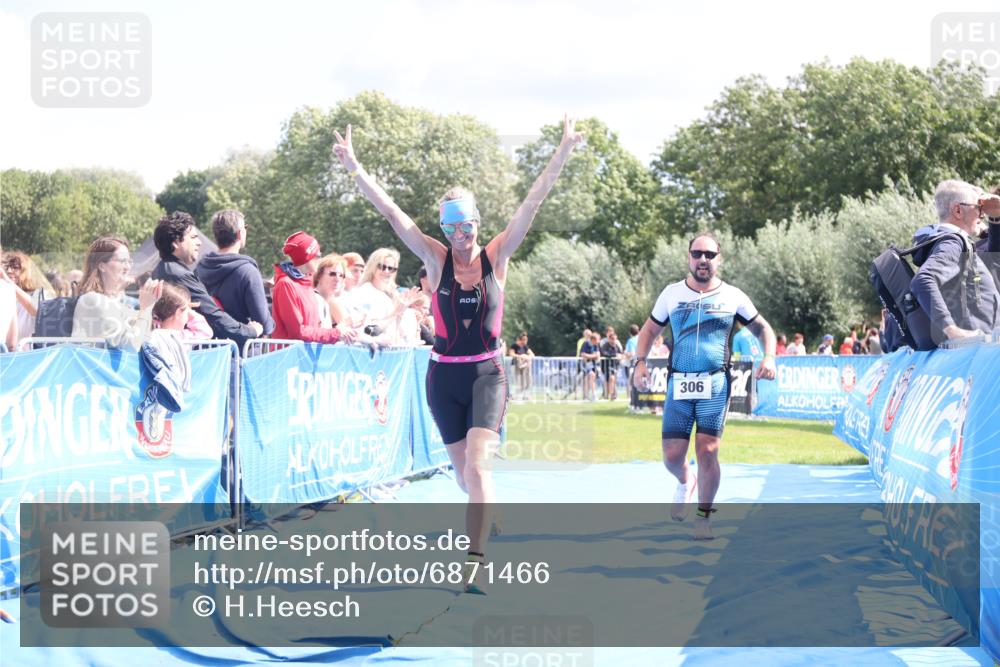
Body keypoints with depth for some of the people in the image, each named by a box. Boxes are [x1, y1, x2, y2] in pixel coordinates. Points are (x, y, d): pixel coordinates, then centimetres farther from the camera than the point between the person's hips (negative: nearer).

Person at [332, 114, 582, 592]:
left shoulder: (496, 256, -2)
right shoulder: (435, 258, 0)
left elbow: (532, 204, -8)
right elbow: (390, 211, -7)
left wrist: (563, 153, -13)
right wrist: (353, 168, -15)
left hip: (486, 373, -2)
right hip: (443, 374, 2)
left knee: (476, 465, -18)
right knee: (463, 472, 11)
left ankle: (475, 562, -23)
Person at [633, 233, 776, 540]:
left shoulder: (733, 296, 6)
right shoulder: (672, 293, 9)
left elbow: (763, 329, 15)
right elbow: (649, 330, 17)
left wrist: (769, 357, -3)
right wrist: (640, 361, 0)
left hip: (715, 385, -1)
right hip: (678, 384, 2)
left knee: (707, 451, -9)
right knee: (672, 455, -2)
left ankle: (703, 517, 6)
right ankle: (685, 482, 34)